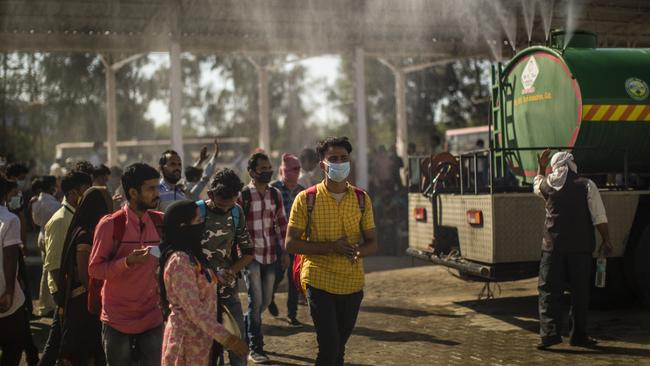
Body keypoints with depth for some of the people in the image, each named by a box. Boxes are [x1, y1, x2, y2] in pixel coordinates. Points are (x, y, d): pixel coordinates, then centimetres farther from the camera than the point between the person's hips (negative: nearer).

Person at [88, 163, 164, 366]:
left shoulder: (159, 222, 2)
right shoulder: (110, 225, -11)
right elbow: (94, 269, -11)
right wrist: (127, 261, -24)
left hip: (152, 318, 3)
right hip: (118, 319, -3)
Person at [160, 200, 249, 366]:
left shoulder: (190, 255, 8)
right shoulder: (180, 261, -22)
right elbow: (194, 309, -25)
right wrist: (227, 338, -26)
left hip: (198, 335, 9)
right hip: (188, 337, -9)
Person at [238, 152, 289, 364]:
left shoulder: (275, 194, 8)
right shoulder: (242, 196, -8)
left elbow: (281, 224, 13)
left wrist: (285, 251, 9)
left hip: (270, 256, 5)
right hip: (251, 256, -5)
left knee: (265, 301, 11)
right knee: (256, 301, -4)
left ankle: (244, 326, 39)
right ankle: (255, 349, 7)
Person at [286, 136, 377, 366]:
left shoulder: (362, 199, 5)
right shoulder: (306, 199, -4)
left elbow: (372, 243, 7)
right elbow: (291, 244, -6)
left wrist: (358, 251, -18)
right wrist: (330, 247, -19)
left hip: (352, 284, 4)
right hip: (319, 281, -4)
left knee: (339, 346, 14)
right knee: (329, 346, -12)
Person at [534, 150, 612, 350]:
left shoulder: (548, 186, 4)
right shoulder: (586, 185, -2)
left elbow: (537, 185, 31)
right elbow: (599, 217, -5)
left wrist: (541, 167, 42)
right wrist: (606, 241, 2)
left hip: (553, 246, 1)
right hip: (581, 247, -1)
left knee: (548, 290, 4)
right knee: (580, 291, 8)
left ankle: (550, 332, -7)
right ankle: (578, 335, 11)